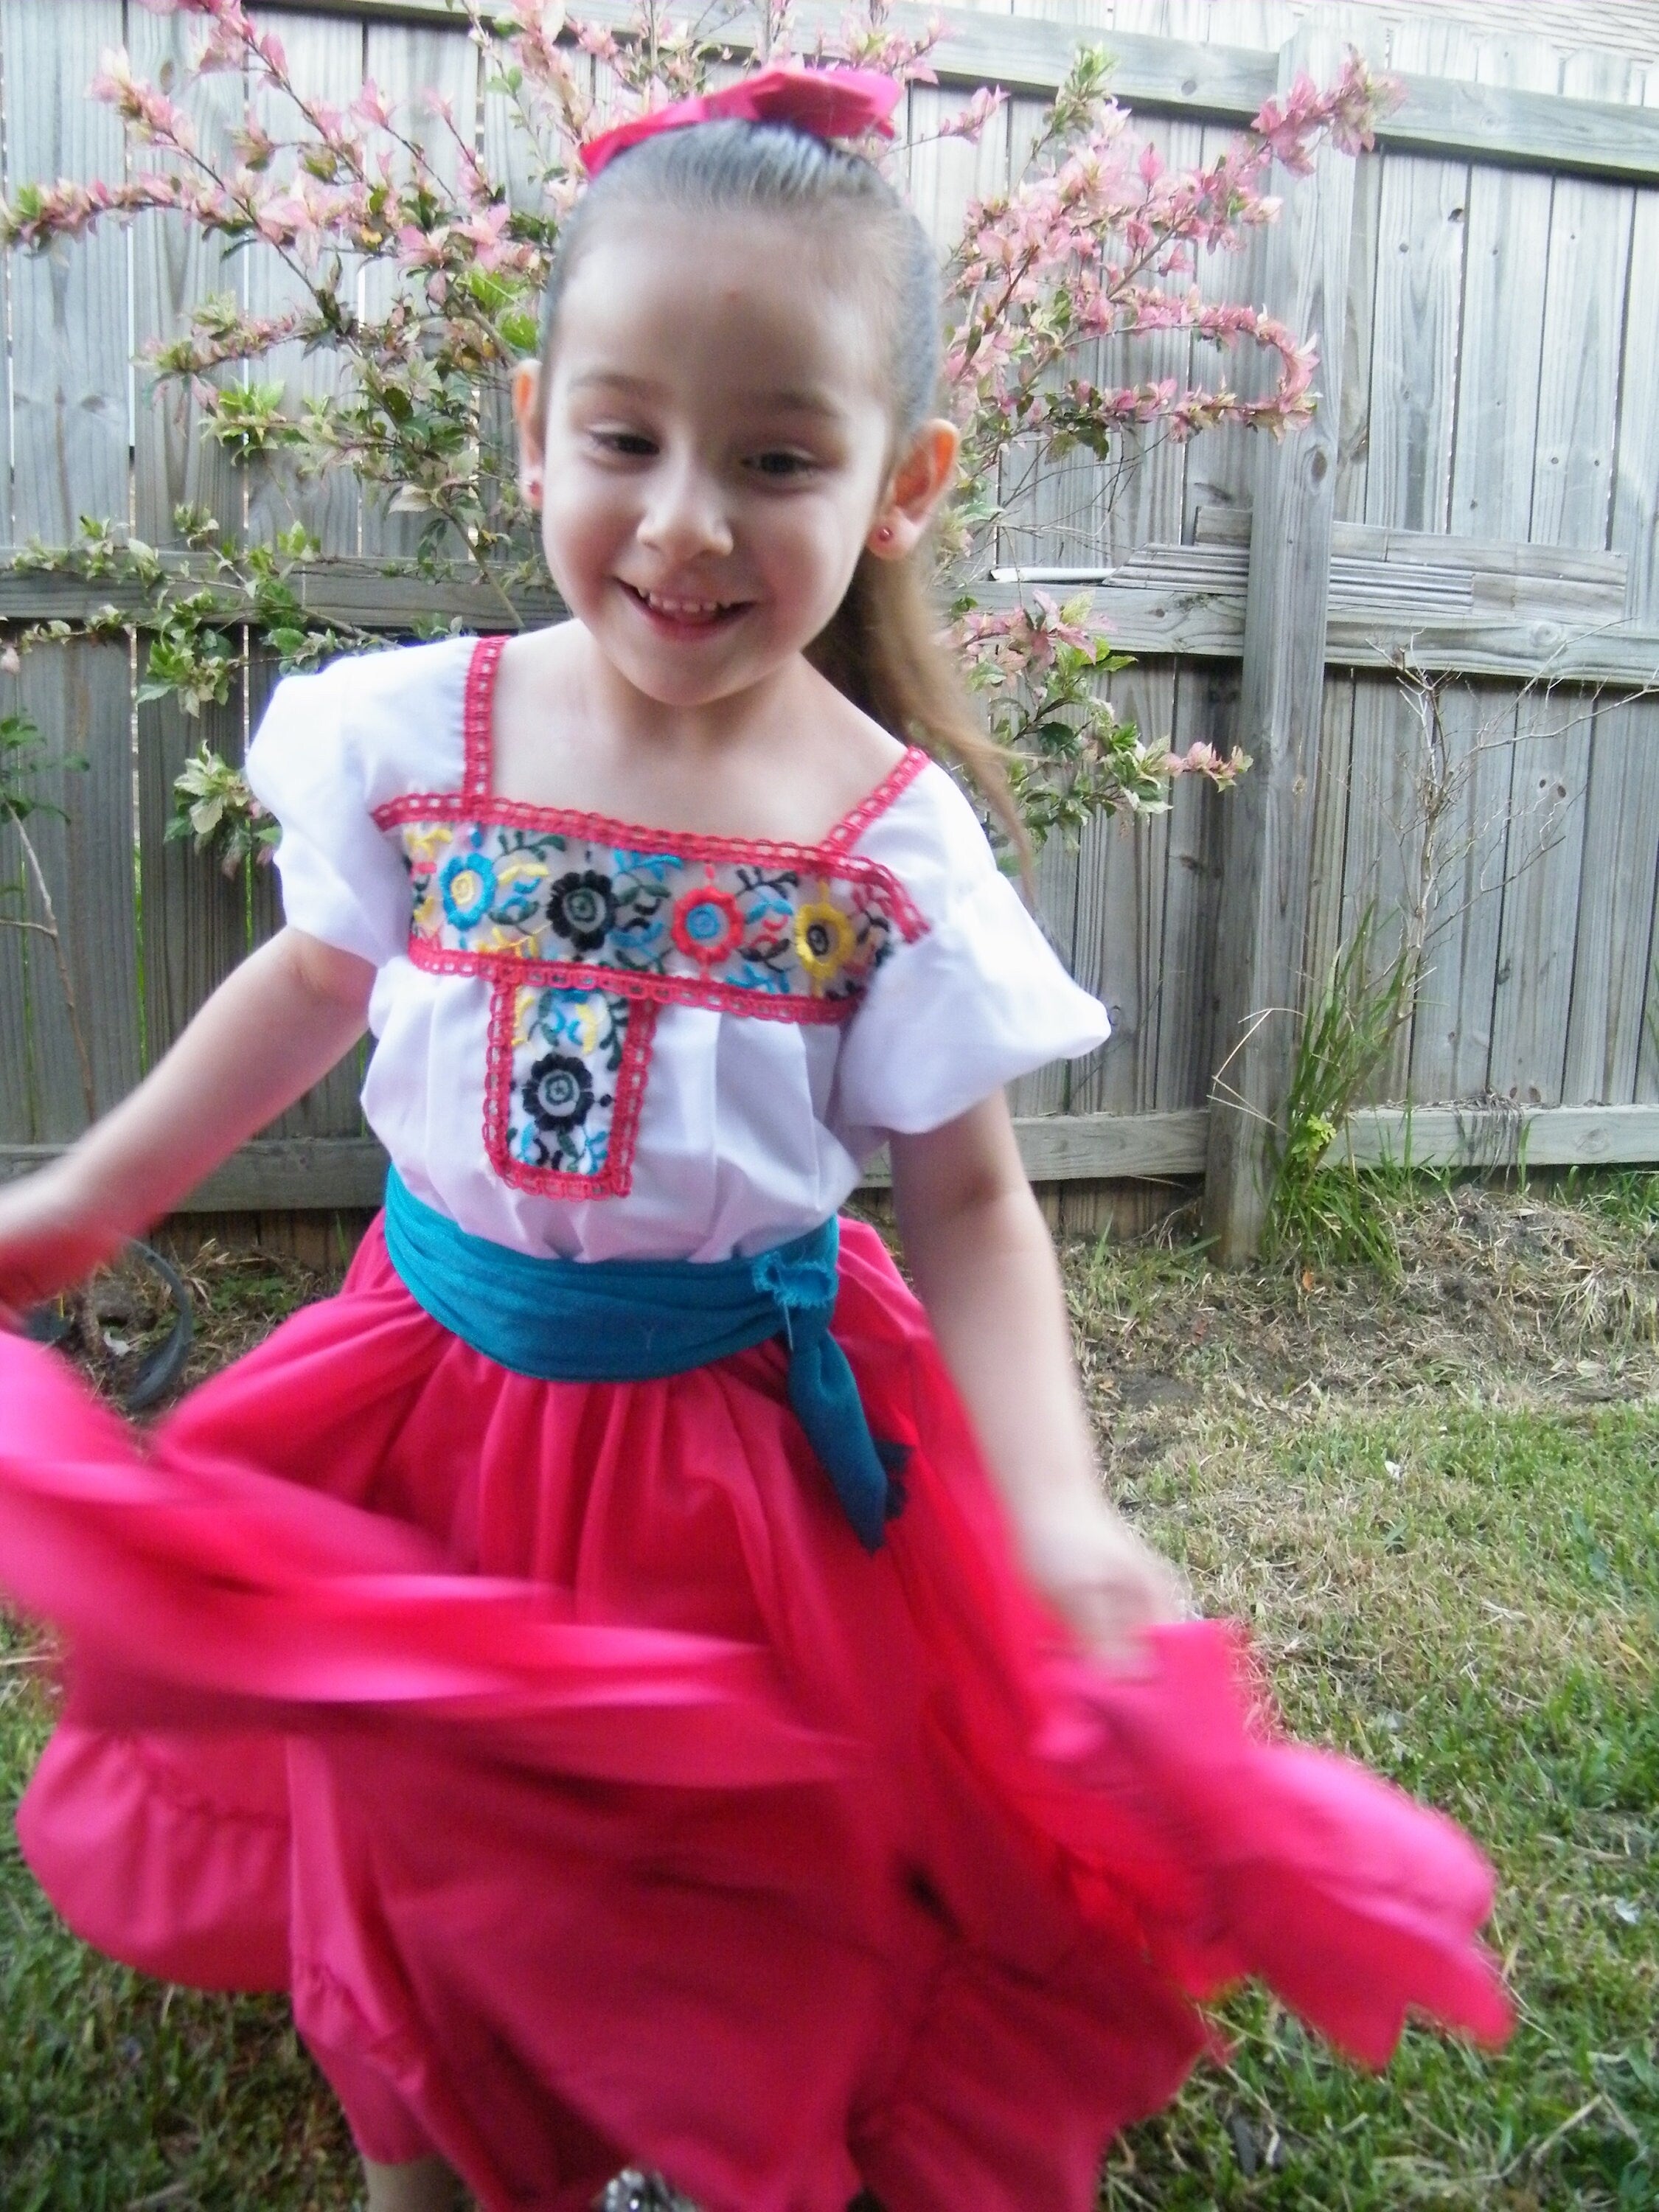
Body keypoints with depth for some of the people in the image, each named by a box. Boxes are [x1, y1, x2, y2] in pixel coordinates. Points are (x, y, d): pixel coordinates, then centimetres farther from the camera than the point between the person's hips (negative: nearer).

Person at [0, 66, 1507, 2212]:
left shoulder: (897, 843, -18)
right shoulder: (414, 734, -12)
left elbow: (966, 1198, -11)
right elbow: (318, 982, 6)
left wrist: (1061, 1513, -22)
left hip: (739, 1422, -2)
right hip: (437, 1372, 3)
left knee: (719, 1889, 16)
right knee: (400, 1833, 21)